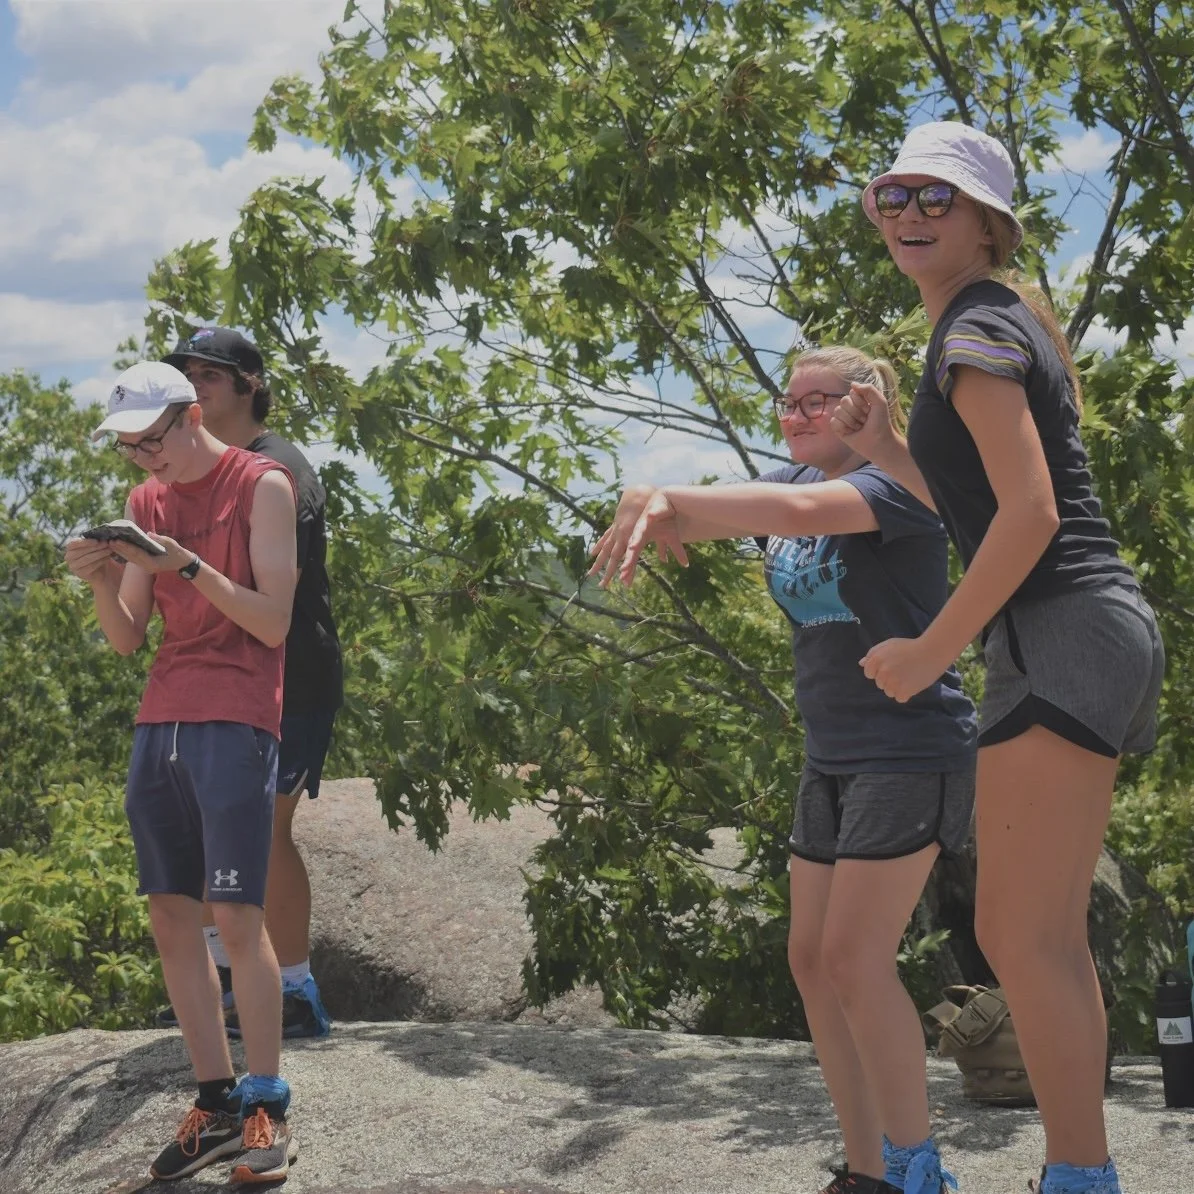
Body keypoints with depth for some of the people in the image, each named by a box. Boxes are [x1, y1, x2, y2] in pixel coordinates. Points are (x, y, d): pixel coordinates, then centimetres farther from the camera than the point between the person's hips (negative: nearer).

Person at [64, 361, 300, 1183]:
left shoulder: (261, 486, -3)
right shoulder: (146, 501, 14)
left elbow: (273, 623, -8)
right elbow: (127, 639, 11)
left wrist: (187, 565, -19)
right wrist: (102, 582, -8)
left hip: (235, 722, -6)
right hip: (159, 723, 6)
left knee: (237, 916, -9)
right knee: (171, 915, 3)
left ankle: (268, 1111, -2)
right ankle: (217, 1105, 9)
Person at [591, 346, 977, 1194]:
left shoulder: (897, 486, -13)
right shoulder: (797, 479, 10)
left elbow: (798, 510, -33)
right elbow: (701, 513, -3)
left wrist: (663, 500, -33)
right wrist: (654, 508, -26)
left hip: (911, 750, -8)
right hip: (834, 757, 8)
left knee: (855, 959, -11)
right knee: (814, 960, 6)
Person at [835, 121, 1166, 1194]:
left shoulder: (975, 330, -9)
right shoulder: (1006, 322, 21)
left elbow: (1030, 514, -18)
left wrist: (931, 651, -13)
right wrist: (887, 451, 16)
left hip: (1061, 638, -10)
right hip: (1100, 634, 10)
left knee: (1020, 938, -9)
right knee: (1049, 940, 11)